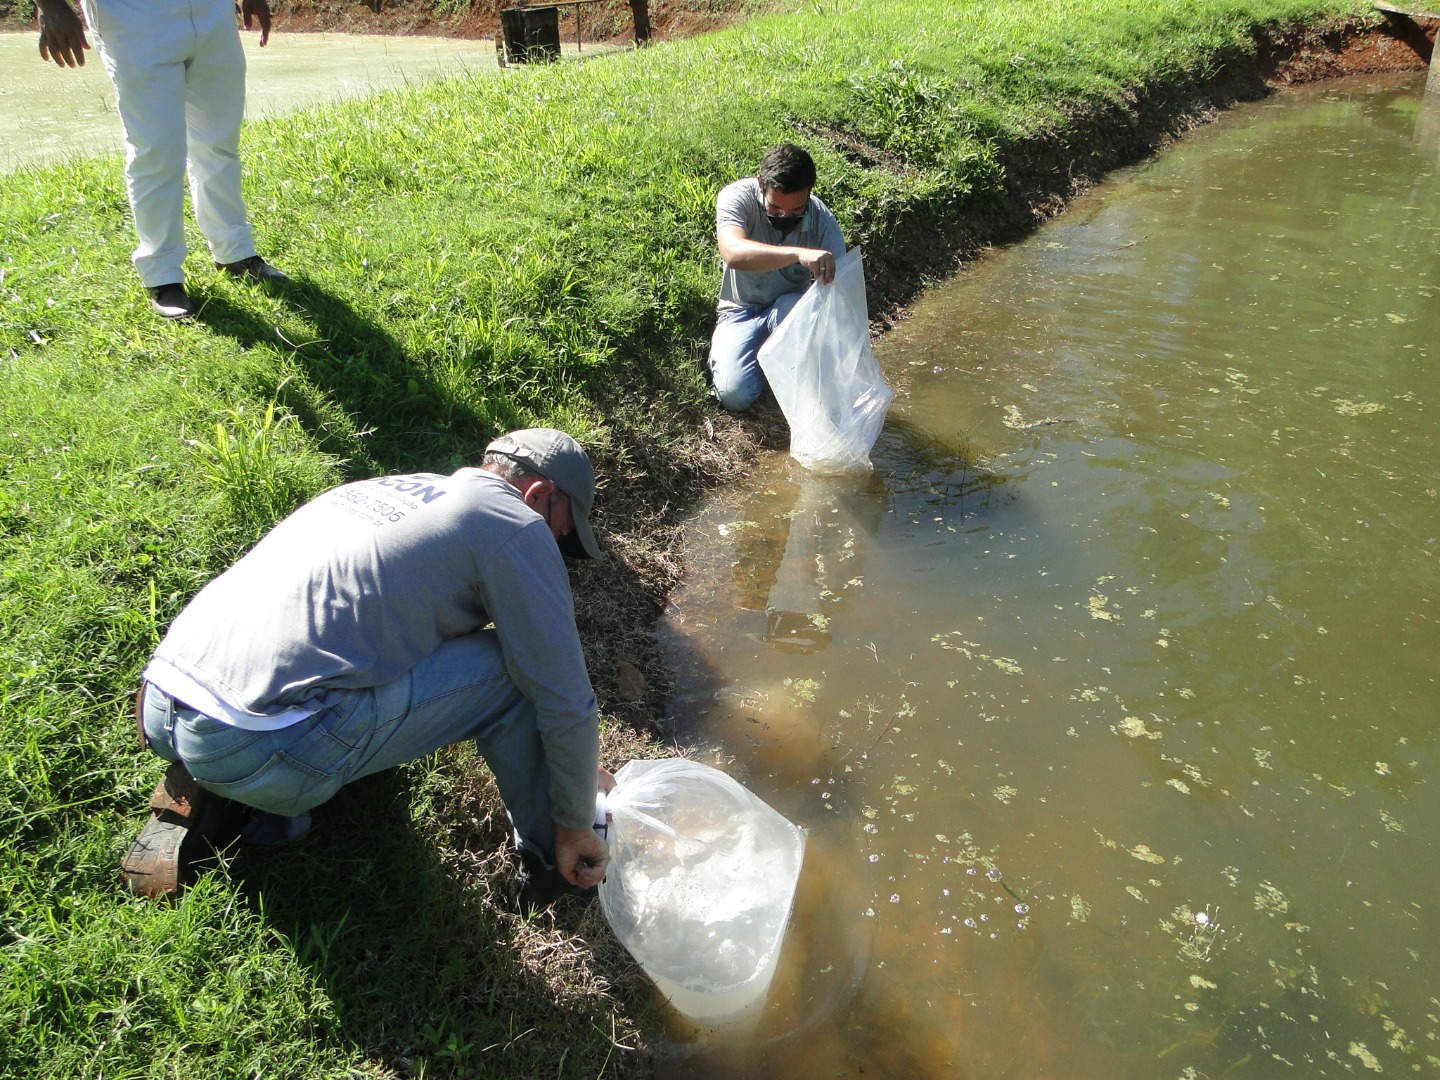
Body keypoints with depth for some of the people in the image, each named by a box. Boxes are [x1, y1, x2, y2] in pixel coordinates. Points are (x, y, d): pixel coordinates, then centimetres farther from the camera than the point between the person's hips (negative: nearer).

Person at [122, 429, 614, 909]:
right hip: (256, 748, -9)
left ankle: (199, 798, 18)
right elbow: (564, 701, 0)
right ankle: (546, 861, 17)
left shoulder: (391, 487, 24)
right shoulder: (514, 526, -1)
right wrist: (577, 826, 17)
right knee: (503, 668, 4)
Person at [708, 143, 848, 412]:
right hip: (740, 311, -1)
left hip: (792, 309, 1)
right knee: (735, 395, -23)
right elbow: (733, 253, -44)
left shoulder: (822, 220, -18)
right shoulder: (737, 196, -24)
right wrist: (798, 254, -58)